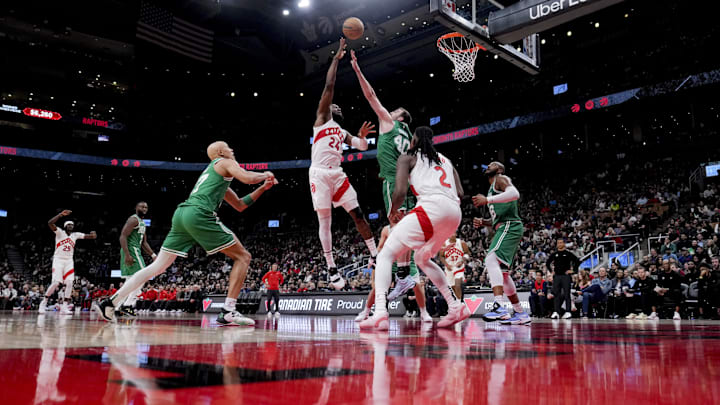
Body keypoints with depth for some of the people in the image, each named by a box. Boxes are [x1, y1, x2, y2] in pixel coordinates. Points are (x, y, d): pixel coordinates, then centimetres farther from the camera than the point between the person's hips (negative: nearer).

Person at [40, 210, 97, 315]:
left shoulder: (75, 235, 11)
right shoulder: (60, 232, -2)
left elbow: (87, 236, 8)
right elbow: (50, 223, -18)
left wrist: (93, 235, -16)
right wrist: (61, 214, -26)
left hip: (69, 261, 4)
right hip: (58, 260, -4)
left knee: (69, 283, -8)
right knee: (55, 283, -13)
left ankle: (64, 307, -4)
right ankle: (44, 302, 7)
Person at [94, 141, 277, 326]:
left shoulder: (210, 172, 35)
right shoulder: (224, 163, 11)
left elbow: (240, 206, 37)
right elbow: (247, 178, -9)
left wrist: (263, 188, 33)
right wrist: (265, 175, 12)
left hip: (181, 213, 9)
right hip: (199, 214, -9)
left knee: (158, 266, 13)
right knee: (243, 257, -1)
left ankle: (109, 303, 11)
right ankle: (228, 312, -10)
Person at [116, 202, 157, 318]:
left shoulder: (142, 223, 22)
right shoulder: (134, 219, -8)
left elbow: (144, 242, 25)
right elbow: (123, 236, -18)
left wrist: (153, 255, 15)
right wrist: (127, 255, -26)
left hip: (135, 251, 10)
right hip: (131, 250, -10)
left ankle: (119, 308, 14)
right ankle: (127, 305, -13)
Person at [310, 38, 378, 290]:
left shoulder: (343, 132, 26)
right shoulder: (322, 117, 9)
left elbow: (362, 147, 17)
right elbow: (329, 86, 0)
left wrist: (362, 135, -5)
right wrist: (337, 58, 2)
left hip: (337, 174, 6)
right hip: (319, 174, -6)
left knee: (358, 214, 0)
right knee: (325, 221, -5)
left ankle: (375, 256, 6)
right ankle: (331, 268, -2)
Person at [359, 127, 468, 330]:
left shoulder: (408, 158, 13)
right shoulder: (445, 160, 30)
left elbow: (400, 192, -2)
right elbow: (460, 194, 19)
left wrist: (393, 211, 16)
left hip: (431, 207, -7)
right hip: (455, 213, 7)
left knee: (385, 255, -2)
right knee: (422, 258, 29)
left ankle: (380, 313, -20)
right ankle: (456, 306, 23)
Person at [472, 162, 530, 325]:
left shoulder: (501, 179, 2)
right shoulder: (492, 189, 30)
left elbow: (514, 194, -21)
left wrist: (487, 200, -23)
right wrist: (483, 222, 16)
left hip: (509, 227, -11)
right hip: (504, 229, 11)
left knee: (491, 260, -27)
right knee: (501, 271, 13)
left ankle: (499, 307, -40)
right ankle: (521, 314, 20)